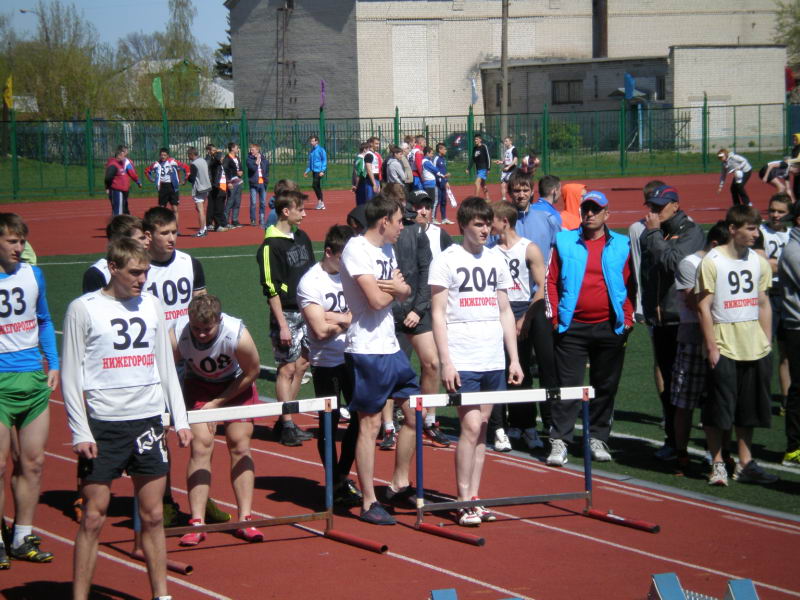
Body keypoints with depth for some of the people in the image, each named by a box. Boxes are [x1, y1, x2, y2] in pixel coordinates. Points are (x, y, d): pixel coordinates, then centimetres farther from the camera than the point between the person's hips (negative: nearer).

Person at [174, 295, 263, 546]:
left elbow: (252, 372, -15)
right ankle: (197, 522, -11)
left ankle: (244, 519, 1)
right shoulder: (177, 338, -32)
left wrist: (217, 403, -13)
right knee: (201, 445, -13)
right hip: (198, 386, 0)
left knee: (240, 446, -5)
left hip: (236, 385, 0)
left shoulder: (238, 336, -33)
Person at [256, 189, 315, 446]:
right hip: (286, 314, -7)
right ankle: (287, 427, 2)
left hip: (306, 311, 7)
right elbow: (271, 288, -15)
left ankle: (285, 420, 19)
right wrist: (282, 325, -17)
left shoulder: (302, 238, 10)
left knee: (301, 365, 9)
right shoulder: (271, 245, -13)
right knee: (287, 368, -3)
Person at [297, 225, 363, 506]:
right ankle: (336, 485, 13)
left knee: (360, 418, 7)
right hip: (326, 363, -5)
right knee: (330, 423, 2)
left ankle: (343, 476, 24)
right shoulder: (311, 282, -11)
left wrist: (336, 319, -16)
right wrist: (348, 319, -7)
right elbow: (321, 329, -19)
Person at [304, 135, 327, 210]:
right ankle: (321, 204, 14)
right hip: (314, 171, 8)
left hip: (319, 171, -8)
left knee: (314, 185, -16)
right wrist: (307, 171, 12)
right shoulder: (311, 151, 14)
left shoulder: (321, 150, -8)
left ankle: (320, 201, -6)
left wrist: (322, 171, -18)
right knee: (317, 187, 9)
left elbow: (324, 161, -10)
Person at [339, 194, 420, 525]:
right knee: (369, 424, -4)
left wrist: (399, 288, -11)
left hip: (391, 347, 9)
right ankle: (369, 503, 2)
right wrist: (395, 287, -2)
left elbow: (404, 291, 12)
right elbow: (377, 299, -22)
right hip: (367, 350, -9)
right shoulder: (357, 249, -15)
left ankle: (399, 485, 26)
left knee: (415, 414, 12)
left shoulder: (387, 249, 14)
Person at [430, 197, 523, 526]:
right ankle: (464, 502, -3)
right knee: (470, 427, -10)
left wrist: (514, 359, 11)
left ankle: (474, 498, 11)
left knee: (482, 427, 6)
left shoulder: (496, 260, 12)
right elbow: (438, 313, -6)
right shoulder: (446, 261, -4)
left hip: (493, 360, 5)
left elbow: (505, 311, 16)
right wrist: (446, 361, -12)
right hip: (462, 361, -5)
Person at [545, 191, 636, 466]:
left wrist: (627, 318, 1)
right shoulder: (564, 242, 5)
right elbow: (551, 281, 6)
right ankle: (559, 441, -4)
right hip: (572, 327, -1)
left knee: (606, 387, 8)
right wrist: (554, 316, -1)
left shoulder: (621, 245, 7)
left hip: (610, 328, 1)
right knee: (567, 385, -4)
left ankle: (597, 438, 19)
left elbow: (630, 285, 9)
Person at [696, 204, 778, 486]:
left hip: (754, 349, 5)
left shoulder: (759, 262, 8)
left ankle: (745, 464, 18)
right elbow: (704, 307, -9)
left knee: (748, 410, 10)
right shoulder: (712, 262, -9)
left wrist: (766, 344, 9)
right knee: (718, 410, -1)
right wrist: (711, 346, -14)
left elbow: (763, 304, 14)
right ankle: (717, 465, 9)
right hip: (723, 349, -5)